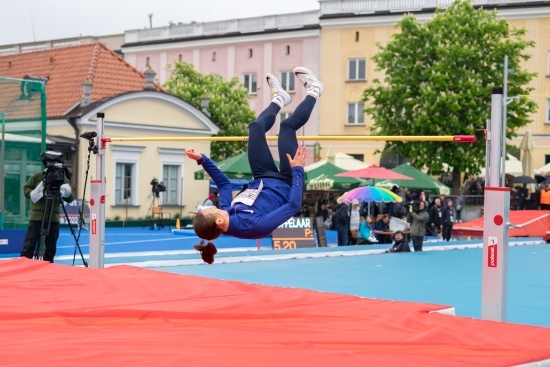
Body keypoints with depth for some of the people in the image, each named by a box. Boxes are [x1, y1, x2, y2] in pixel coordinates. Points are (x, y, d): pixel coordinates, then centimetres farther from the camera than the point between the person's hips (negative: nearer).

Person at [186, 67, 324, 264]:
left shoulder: (226, 212, -24)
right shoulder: (254, 225, -42)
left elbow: (223, 184, -3)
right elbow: (294, 204, -36)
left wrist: (201, 159, -8)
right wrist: (298, 169, -31)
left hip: (263, 181, 5)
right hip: (285, 184, -5)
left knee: (256, 127, 8)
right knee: (288, 125, -6)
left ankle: (278, 99, 41)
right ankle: (313, 91, 23)